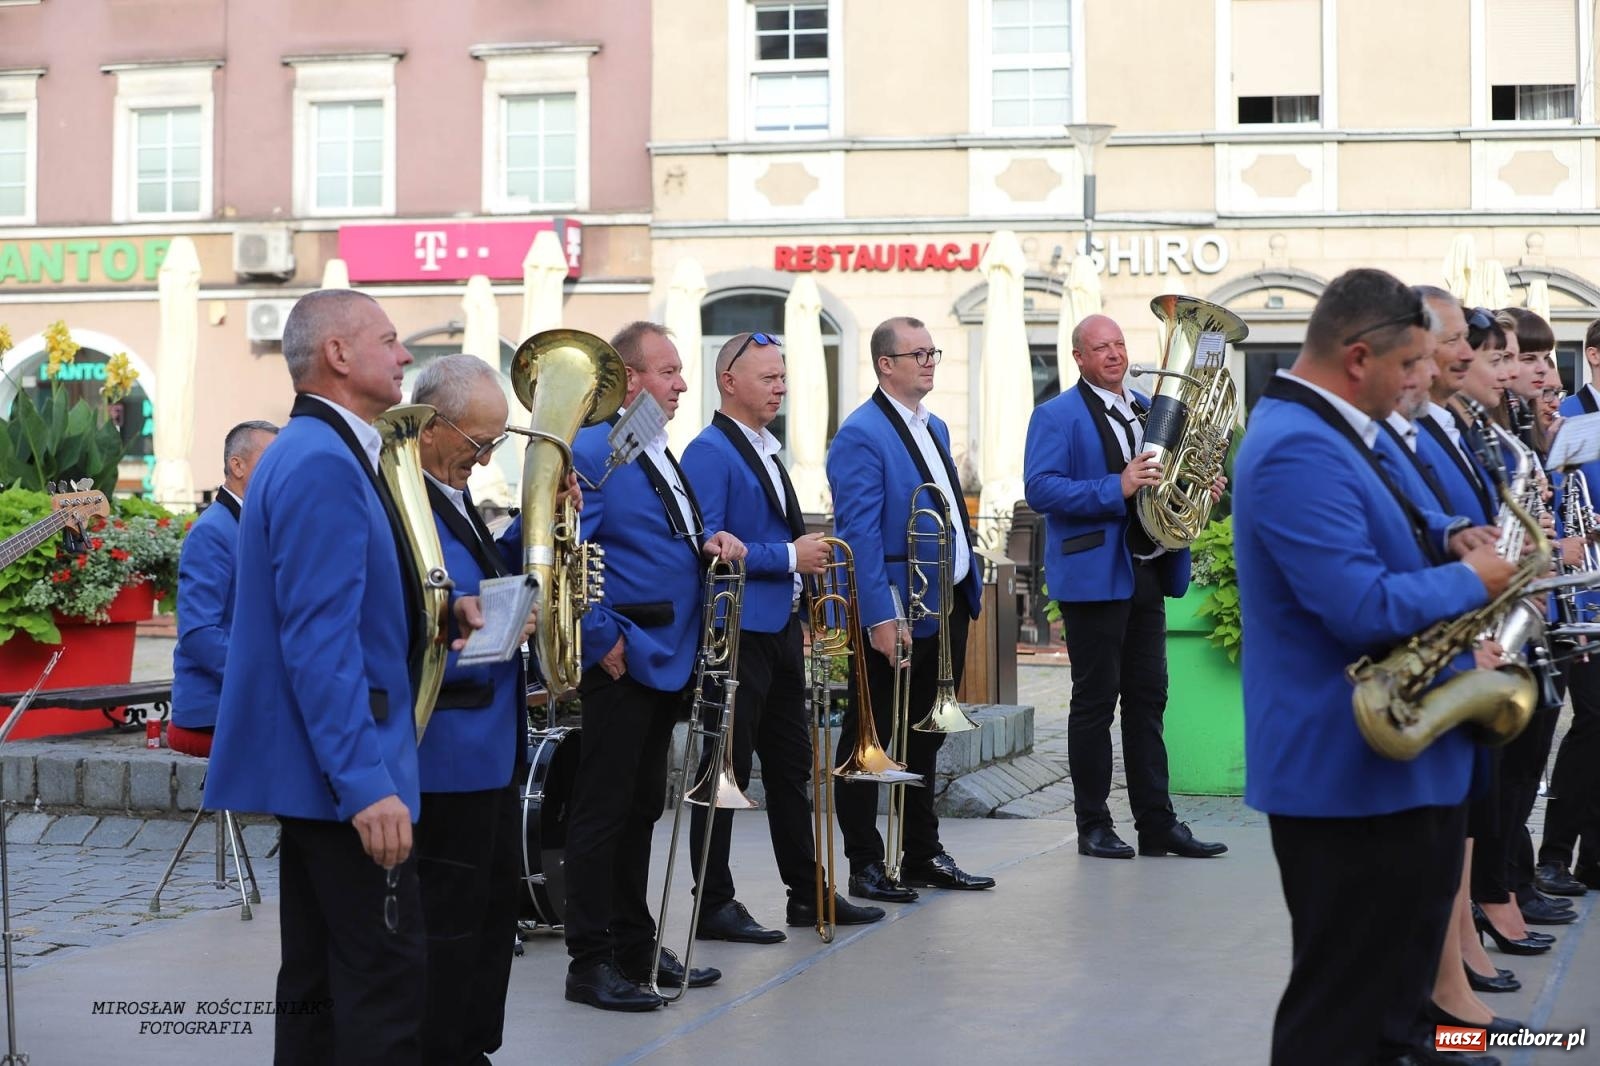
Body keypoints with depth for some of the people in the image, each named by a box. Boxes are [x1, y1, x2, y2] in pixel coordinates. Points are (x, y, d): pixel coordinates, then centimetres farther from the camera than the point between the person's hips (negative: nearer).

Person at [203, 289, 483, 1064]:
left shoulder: (320, 453, 14)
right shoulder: (324, 465, -18)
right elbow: (320, 641, -24)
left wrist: (434, 612, 7)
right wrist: (366, 783, -26)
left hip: (316, 767, 11)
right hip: (342, 768, -11)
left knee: (319, 982, 14)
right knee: (389, 977, -7)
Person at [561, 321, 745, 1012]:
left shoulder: (661, 457, 16)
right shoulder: (590, 453, -14)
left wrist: (711, 543, 4)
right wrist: (602, 641, -20)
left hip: (668, 662, 9)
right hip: (622, 662, -9)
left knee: (642, 807, 16)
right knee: (604, 811, -3)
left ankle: (634, 947, 26)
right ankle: (590, 963, 3)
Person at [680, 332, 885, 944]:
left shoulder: (765, 450, 16)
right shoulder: (710, 452, -14)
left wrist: (807, 554, 9)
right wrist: (790, 557, -19)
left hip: (780, 627, 9)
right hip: (738, 633, -9)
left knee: (791, 765, 15)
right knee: (729, 769, -2)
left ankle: (807, 892, 23)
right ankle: (714, 905, 6)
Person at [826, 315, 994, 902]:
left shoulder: (934, 428, 14)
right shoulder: (860, 436, -14)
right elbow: (858, 534, -20)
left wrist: (971, 580, 15)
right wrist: (880, 617, -24)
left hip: (947, 608, 9)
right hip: (894, 617, -9)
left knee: (924, 739, 17)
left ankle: (923, 856, 27)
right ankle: (865, 866, 10)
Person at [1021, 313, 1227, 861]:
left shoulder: (1148, 409, 17)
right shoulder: (1057, 416, -5)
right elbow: (1040, 489, -17)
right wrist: (1116, 488, -24)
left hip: (1147, 570, 7)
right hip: (1094, 575, -7)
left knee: (1148, 697, 8)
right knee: (1095, 699, -1)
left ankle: (1157, 823, 12)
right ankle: (1093, 825, 7)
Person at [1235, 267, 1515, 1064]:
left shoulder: (1326, 433, 11)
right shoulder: (1298, 451, -24)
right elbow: (1365, 610, -31)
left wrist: (1445, 536, 7)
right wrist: (1472, 581, -14)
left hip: (1387, 758, 11)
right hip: (1350, 769, -11)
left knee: (1393, 978, 22)